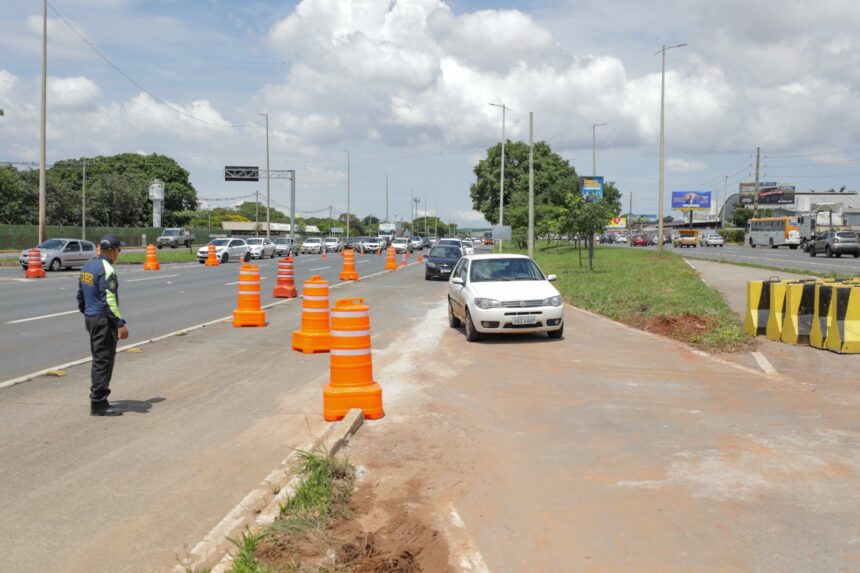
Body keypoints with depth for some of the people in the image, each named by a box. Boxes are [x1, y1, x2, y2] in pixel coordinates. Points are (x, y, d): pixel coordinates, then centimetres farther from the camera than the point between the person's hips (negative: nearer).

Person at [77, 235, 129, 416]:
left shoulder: (87, 267, 12)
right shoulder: (107, 269, -17)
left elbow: (80, 296, 19)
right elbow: (109, 300, -22)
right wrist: (121, 323, -21)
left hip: (90, 318, 9)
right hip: (104, 320, -9)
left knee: (98, 359, 17)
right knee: (104, 361, -4)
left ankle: (97, 398, 24)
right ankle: (99, 403, -1)